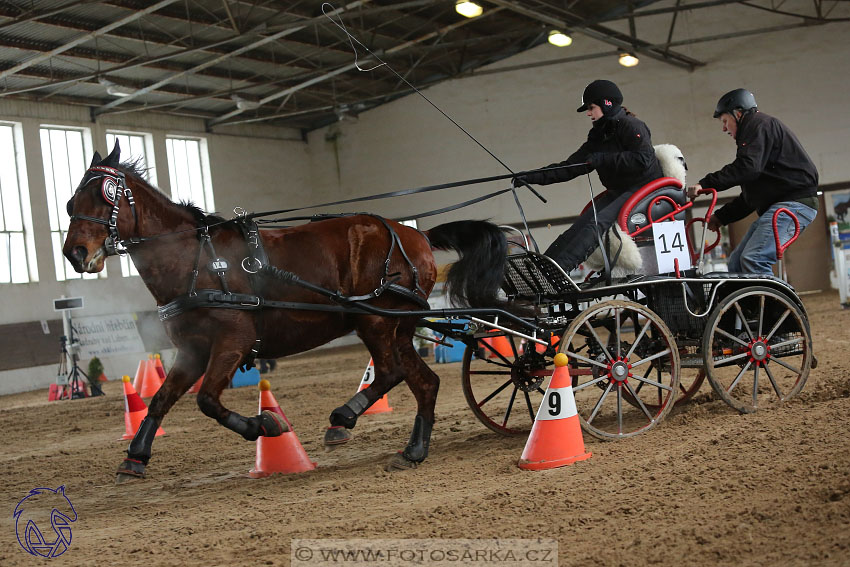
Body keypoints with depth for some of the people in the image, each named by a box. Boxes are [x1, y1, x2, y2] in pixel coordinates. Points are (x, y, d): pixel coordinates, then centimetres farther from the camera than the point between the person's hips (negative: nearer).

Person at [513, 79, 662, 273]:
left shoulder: (632, 126, -6)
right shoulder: (598, 137, 17)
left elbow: (643, 159, -21)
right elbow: (570, 166, 11)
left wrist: (603, 159, -20)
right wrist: (532, 177, 0)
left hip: (643, 188, -8)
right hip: (618, 191, 8)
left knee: (597, 223, -28)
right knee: (579, 226, -14)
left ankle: (556, 267, -42)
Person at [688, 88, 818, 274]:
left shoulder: (760, 125, -3)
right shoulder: (751, 131, 29)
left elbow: (747, 167, -22)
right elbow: (749, 196, 29)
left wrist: (705, 184, -23)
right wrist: (721, 217, 22)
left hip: (794, 202, -11)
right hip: (776, 205, 11)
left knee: (753, 259, -25)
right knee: (736, 262, 5)